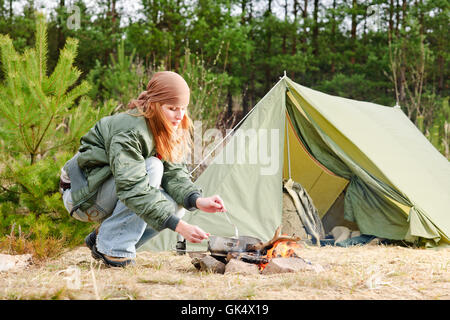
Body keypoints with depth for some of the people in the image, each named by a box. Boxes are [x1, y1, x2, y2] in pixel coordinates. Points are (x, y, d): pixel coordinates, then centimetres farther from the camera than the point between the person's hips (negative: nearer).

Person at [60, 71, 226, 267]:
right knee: (152, 168, -29)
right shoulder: (129, 132, -31)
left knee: (178, 203, -13)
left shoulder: (172, 131, -5)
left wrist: (198, 201, -29)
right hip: (83, 196, -8)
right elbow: (133, 189, -39)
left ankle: (101, 237, 2)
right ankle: (113, 246, -22)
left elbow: (175, 173, -8)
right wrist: (178, 226, -44)